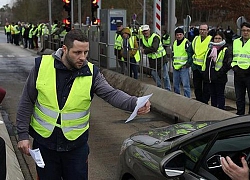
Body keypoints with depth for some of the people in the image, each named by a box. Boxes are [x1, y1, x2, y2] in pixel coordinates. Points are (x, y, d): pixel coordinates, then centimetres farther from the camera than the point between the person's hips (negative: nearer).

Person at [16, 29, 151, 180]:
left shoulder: (91, 73, -8)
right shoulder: (42, 65, -9)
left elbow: (112, 94, -21)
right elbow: (27, 102, -3)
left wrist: (135, 103, -41)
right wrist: (23, 135, -4)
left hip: (77, 145, 0)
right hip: (44, 141, 0)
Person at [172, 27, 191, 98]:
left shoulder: (186, 43, -9)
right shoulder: (174, 43, 13)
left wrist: (187, 64, -13)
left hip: (184, 67, -7)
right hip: (175, 67, 7)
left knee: (185, 85, -6)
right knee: (175, 84, 15)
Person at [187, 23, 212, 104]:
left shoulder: (211, 40, -9)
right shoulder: (195, 39, 8)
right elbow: (189, 50, 20)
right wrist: (190, 61, 11)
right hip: (196, 67, 6)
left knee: (206, 88, 3)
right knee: (197, 87, 13)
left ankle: (205, 103, 13)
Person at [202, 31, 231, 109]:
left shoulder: (225, 50, -7)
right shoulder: (210, 49, 15)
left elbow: (227, 65, -15)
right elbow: (205, 62, 20)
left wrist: (220, 73, -18)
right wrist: (205, 73, 10)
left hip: (220, 79, -7)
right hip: (210, 78, 7)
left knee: (220, 95, 1)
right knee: (213, 95, 15)